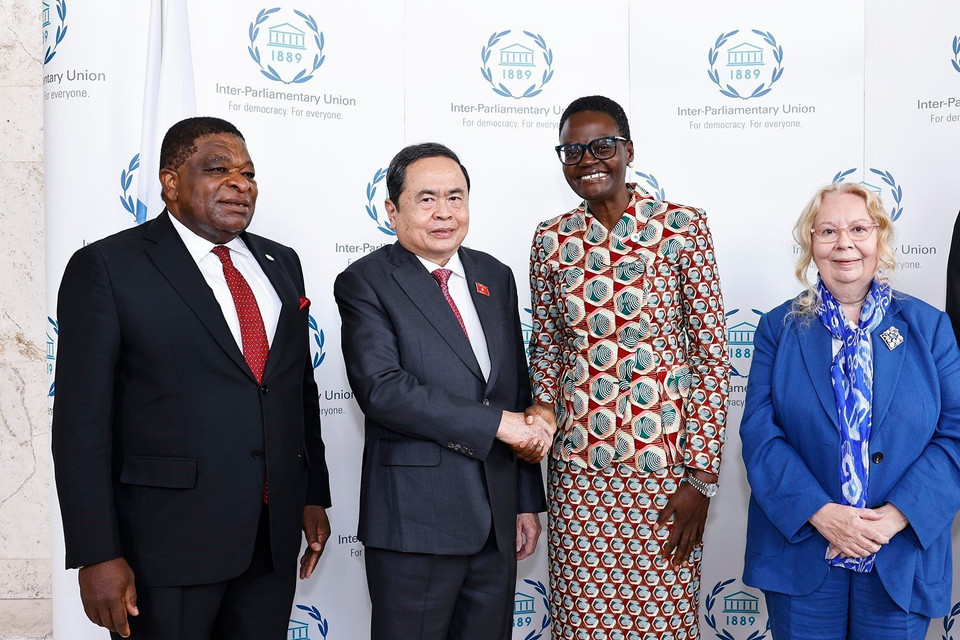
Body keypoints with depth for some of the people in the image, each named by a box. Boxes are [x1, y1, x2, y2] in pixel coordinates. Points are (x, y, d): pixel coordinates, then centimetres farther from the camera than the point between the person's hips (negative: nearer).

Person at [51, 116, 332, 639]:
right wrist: (97, 555, -13)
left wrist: (314, 496, 12)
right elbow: (81, 420, -10)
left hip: (275, 533, 5)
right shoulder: (106, 267, -7)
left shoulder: (280, 263, 11)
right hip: (166, 539, -5)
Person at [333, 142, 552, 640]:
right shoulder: (365, 283, -6)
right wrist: (497, 423, -19)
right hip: (414, 522, -5)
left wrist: (527, 501, 13)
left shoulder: (496, 277, 11)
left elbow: (518, 390, 14)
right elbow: (381, 388, -20)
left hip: (497, 522, 5)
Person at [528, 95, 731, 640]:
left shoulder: (682, 227, -6)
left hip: (663, 460, -2)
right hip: (576, 466, 3)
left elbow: (713, 355, -6)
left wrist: (701, 476, -8)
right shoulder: (552, 240, 4)